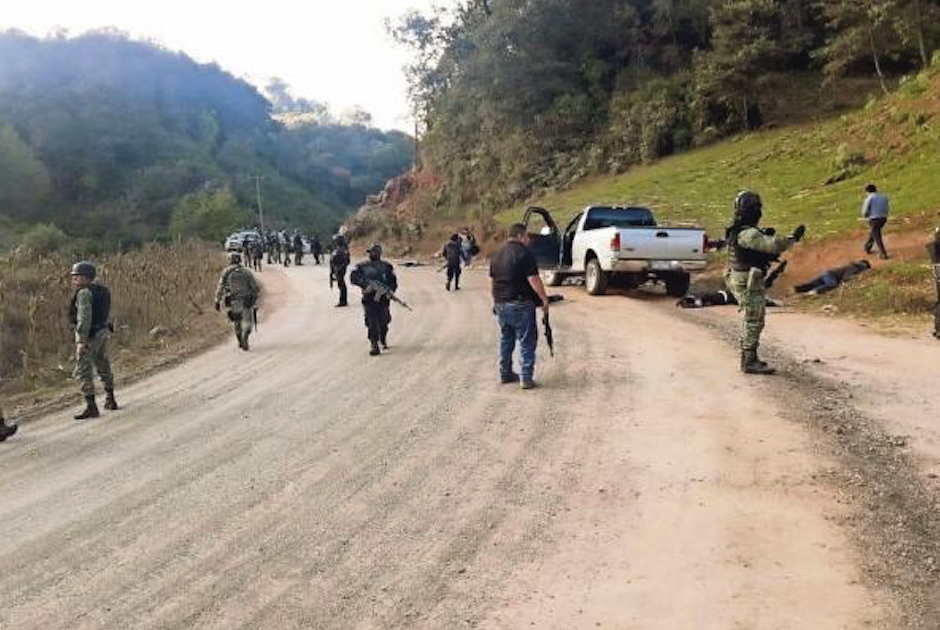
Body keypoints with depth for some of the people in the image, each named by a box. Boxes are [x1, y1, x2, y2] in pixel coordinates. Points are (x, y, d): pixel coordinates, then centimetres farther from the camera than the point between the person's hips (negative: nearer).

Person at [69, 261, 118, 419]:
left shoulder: (84, 293, -18)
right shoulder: (102, 290, 10)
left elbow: (84, 317, -25)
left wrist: (81, 341, -26)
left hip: (89, 335, -9)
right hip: (102, 333, 9)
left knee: (83, 371, -6)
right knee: (103, 366, 21)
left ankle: (91, 407, -9)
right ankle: (110, 401, 31)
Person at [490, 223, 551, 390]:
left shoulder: (497, 254, 14)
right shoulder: (524, 253, -12)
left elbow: (493, 279, 20)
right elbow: (533, 279, -18)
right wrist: (545, 299, -13)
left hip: (500, 304, 8)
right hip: (520, 304, -8)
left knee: (506, 339, 18)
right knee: (527, 341, -3)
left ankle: (505, 373, 24)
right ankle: (526, 378, -7)